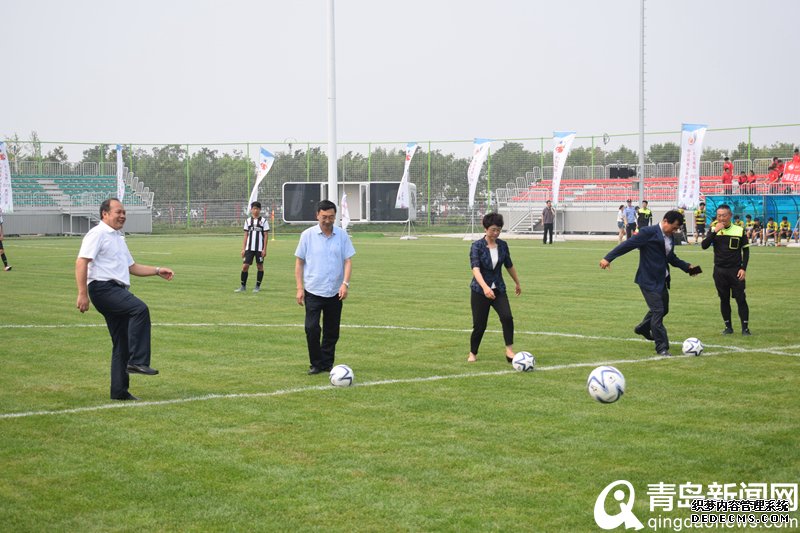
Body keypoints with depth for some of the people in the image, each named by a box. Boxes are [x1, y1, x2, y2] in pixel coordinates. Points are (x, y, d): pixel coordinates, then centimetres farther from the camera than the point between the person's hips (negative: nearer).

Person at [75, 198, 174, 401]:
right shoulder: (98, 234, -4)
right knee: (140, 309, -30)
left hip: (118, 292, 10)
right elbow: (81, 262, -14)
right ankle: (137, 361, -31)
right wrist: (82, 294, -21)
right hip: (103, 288, -10)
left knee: (122, 343, 8)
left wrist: (158, 270, 22)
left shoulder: (118, 238, 26)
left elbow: (132, 267, 33)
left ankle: (119, 391, 12)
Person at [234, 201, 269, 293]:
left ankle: (258, 286, 14)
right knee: (245, 266, -4)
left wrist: (264, 249, -7)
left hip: (260, 248, -2)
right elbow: (246, 235, 11)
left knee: (260, 266, 4)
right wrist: (243, 249, 5)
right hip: (249, 248, 2)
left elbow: (266, 236, -1)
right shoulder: (248, 220, 9)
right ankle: (243, 286, 5)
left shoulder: (263, 220, 0)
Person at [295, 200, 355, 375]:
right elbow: (299, 262, 1)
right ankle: (316, 364, 3)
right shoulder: (307, 235, -3)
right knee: (311, 328, -11)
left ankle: (327, 364, 20)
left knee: (332, 332, 7)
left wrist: (345, 283, -13)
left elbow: (348, 261, 1)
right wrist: (299, 288, -5)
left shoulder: (342, 235, 1)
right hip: (313, 291, -2)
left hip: (335, 293, 2)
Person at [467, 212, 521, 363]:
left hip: (499, 289, 3)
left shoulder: (502, 245, 0)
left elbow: (509, 265, 17)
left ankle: (509, 351, -15)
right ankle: (472, 354, 23)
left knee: (507, 317, -20)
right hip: (479, 291, -3)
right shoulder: (477, 246, -14)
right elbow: (475, 268, -27)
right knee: (480, 325, 1)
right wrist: (485, 287, -42)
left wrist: (517, 283, 27)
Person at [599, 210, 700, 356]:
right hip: (649, 280, -9)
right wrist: (608, 258, -20)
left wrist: (687, 267, 9)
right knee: (658, 311, -9)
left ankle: (643, 328, 45)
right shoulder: (649, 232, -16)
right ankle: (662, 347, -2)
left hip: (661, 280, 9)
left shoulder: (670, 237, 9)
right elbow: (628, 245, -17)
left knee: (663, 309, 19)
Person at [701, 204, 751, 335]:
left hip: (736, 270, -2)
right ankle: (728, 327, 17)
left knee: (741, 299, -5)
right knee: (724, 299, 7)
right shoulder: (714, 230, 3)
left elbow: (746, 250, 5)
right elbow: (704, 246, -10)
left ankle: (745, 327, 1)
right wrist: (714, 231, -19)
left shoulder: (739, 230, -2)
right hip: (719, 270, 2)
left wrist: (743, 268, -5)